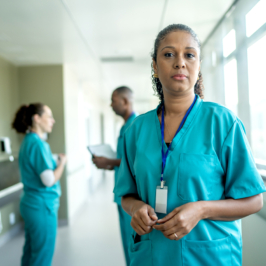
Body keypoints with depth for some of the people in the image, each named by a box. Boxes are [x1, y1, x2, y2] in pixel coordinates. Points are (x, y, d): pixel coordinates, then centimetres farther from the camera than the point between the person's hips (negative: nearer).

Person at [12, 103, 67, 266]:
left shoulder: (28, 141, 10)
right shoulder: (38, 144, -19)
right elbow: (49, 180, -23)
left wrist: (55, 162, 12)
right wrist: (63, 162, -9)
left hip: (31, 204, 9)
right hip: (42, 206, -9)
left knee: (31, 252, 18)